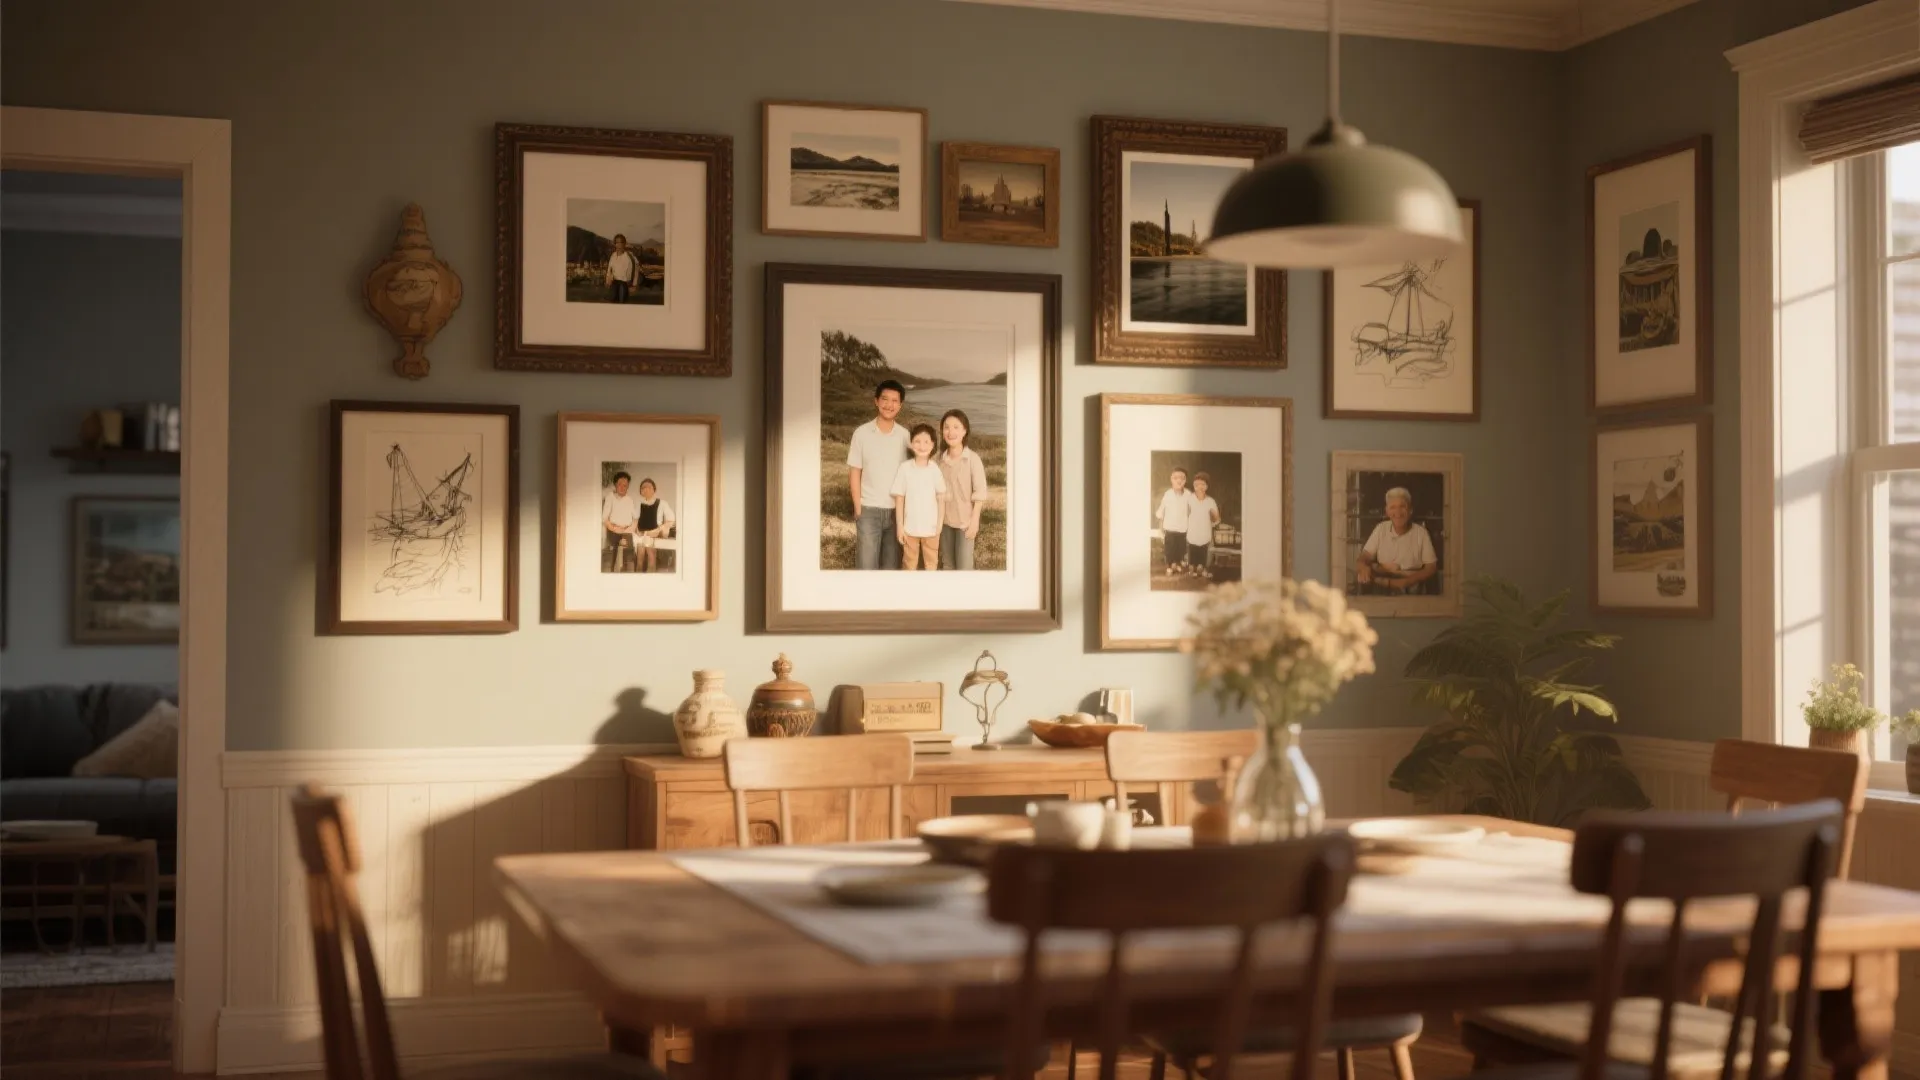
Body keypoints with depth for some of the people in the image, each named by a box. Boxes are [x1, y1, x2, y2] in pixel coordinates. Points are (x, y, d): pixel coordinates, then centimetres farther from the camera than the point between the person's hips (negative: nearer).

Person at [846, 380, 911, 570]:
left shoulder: (904, 435, 3)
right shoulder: (862, 433, -4)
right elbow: (854, 473, -1)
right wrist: (858, 509, -6)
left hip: (896, 509, 2)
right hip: (869, 510, -2)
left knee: (891, 565, 8)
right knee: (867, 565, -4)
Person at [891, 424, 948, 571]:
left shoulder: (936, 468, -6)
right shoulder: (904, 467, -8)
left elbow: (941, 497, 0)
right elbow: (899, 499, -3)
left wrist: (940, 523, -3)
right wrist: (900, 526, -4)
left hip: (931, 527, 0)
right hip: (910, 527, 0)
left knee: (932, 564, 12)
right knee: (909, 564, 13)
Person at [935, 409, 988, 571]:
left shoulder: (973, 459, -13)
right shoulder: (941, 459, 0)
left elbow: (980, 492, -11)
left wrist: (974, 521, -13)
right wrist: (937, 518, 8)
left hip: (965, 520, -5)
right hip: (945, 520, 5)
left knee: (964, 566, -5)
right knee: (947, 565, 13)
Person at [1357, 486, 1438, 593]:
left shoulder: (1421, 532, -4)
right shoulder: (1381, 529, 4)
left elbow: (1431, 568, -4)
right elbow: (1365, 557, 2)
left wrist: (1406, 582, -20)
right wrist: (1364, 567, -23)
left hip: (1410, 588, -3)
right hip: (1381, 589, 3)